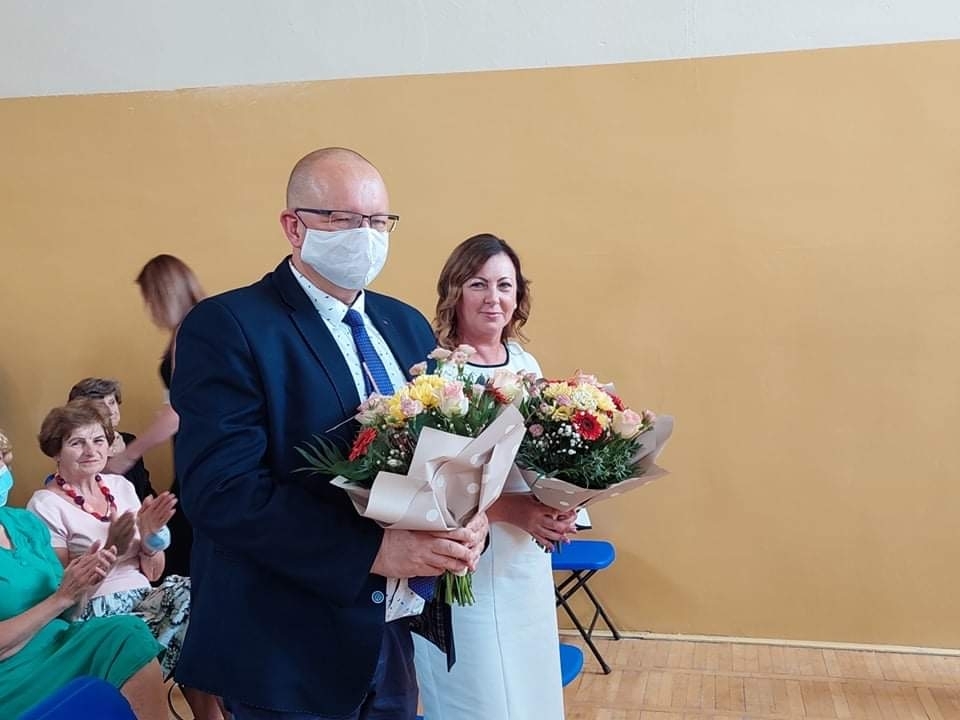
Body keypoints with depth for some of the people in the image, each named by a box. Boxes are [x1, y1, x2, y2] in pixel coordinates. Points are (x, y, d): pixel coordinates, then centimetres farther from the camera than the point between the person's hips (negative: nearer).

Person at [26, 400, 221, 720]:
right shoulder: (46, 505, -4)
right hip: (96, 614, -5)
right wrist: (110, 548, -20)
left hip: (144, 600, 5)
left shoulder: (121, 486, 11)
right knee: (191, 597, -27)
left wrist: (151, 535, -8)